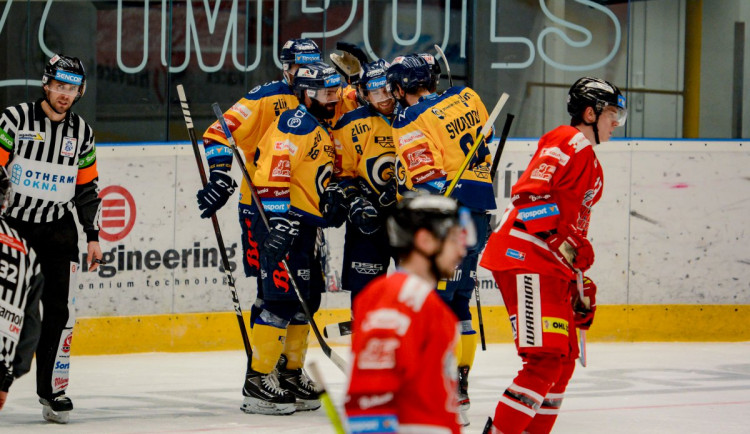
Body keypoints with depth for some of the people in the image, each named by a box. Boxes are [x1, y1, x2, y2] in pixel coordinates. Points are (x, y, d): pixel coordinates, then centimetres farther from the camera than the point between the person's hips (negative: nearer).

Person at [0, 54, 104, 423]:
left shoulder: (81, 132, 8)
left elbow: (87, 188, 15)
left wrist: (93, 236, 12)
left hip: (59, 230, 4)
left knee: (60, 311, -1)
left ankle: (53, 389, 6)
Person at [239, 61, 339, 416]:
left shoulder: (322, 130, 20)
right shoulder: (296, 123, -13)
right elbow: (272, 171, -23)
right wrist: (278, 219, -29)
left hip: (305, 224, 10)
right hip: (280, 219, -10)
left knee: (305, 300, 12)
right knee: (283, 297, -13)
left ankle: (290, 374, 20)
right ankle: (258, 381, -12)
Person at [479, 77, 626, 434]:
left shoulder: (589, 160, 25)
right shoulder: (570, 143, -8)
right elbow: (530, 193, -20)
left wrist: (581, 283, 25)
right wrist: (563, 239, -24)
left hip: (552, 267, 11)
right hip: (524, 258, -11)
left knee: (564, 359, 14)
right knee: (545, 360, -17)